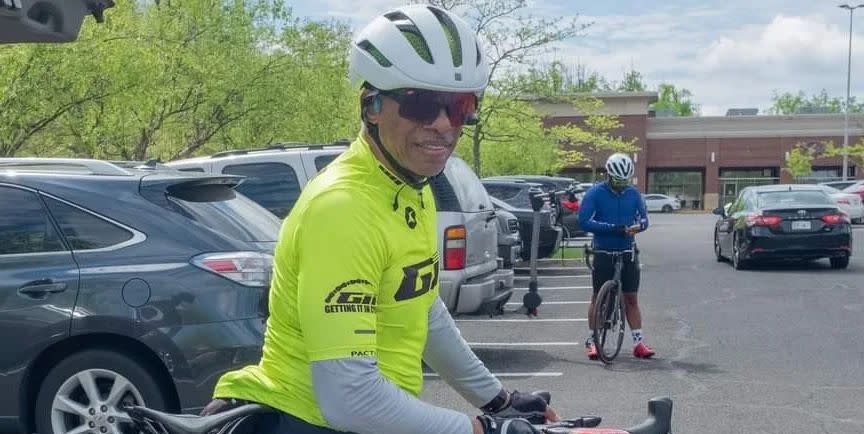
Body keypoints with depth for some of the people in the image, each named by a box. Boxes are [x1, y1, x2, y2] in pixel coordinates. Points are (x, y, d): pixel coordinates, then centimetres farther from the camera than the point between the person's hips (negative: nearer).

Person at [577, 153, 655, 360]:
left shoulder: (633, 194, 6)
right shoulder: (595, 194, -6)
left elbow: (643, 218, 8)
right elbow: (584, 221, -14)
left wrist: (637, 226, -17)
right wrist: (611, 228, -22)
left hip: (627, 252, 3)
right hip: (603, 252, -3)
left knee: (631, 298, 3)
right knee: (598, 297, 4)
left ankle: (638, 342, 5)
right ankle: (592, 341, 13)